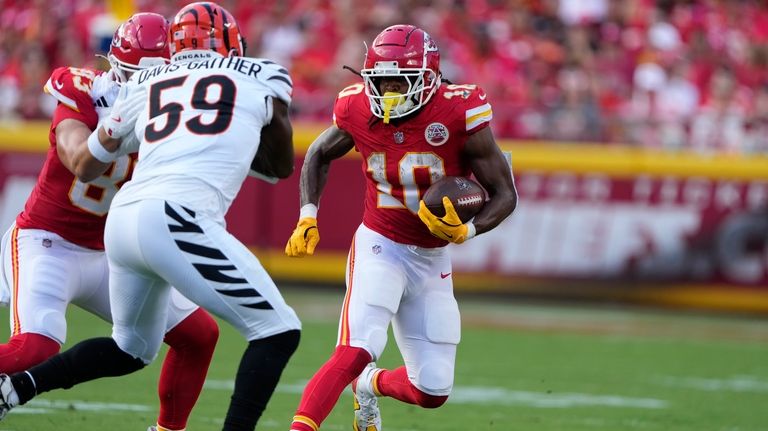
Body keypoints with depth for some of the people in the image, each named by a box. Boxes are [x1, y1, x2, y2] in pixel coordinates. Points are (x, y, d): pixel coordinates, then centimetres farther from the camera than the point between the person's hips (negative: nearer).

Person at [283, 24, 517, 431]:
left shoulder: (458, 115, -18)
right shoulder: (360, 112, -12)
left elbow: (505, 194, -11)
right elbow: (319, 154, 12)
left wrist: (466, 230, -29)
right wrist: (308, 217, -1)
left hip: (432, 259, 2)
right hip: (380, 246, -2)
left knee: (432, 392, 5)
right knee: (356, 352, -26)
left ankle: (369, 386, 37)